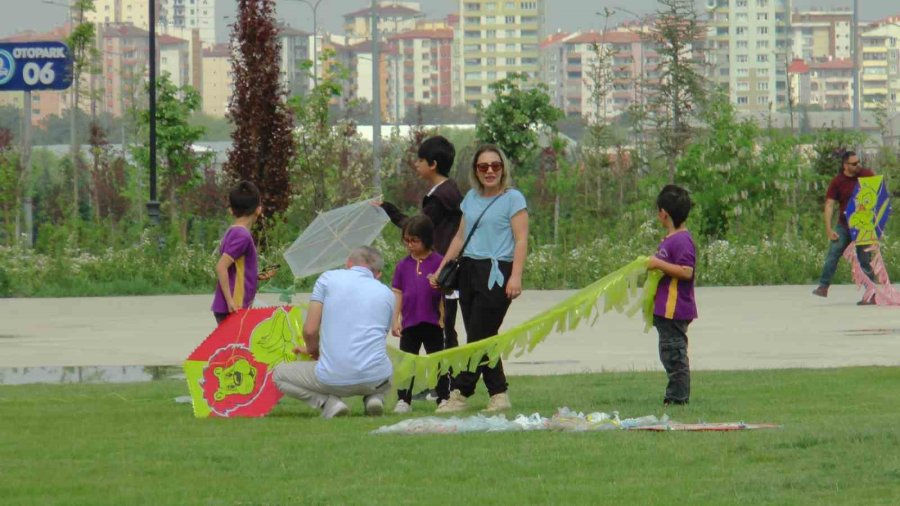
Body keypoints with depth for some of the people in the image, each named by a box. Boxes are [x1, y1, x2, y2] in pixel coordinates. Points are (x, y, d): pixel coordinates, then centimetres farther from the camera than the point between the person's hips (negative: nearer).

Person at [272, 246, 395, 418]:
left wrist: (313, 350, 24)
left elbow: (310, 330, -1)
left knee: (279, 374, 24)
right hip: (375, 380, 3)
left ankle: (328, 401, -1)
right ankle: (374, 397, 7)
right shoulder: (387, 294, 14)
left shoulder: (328, 278, 4)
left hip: (333, 379, -3)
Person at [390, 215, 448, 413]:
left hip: (432, 323, -3)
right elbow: (397, 294, 5)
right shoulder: (403, 265, 4)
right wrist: (395, 320, 0)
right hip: (409, 323, 3)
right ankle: (403, 400, 12)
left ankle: (444, 398, 13)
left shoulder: (438, 262, -6)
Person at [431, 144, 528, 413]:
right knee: (482, 340, 5)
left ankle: (460, 394, -9)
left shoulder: (513, 198, -3)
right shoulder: (471, 197, 16)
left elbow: (521, 240, -9)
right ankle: (499, 394, 9)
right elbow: (460, 236, 21)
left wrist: (516, 276, -19)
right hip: (469, 270, 7)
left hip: (496, 272, -7)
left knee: (479, 337, -8)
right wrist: (441, 270, 18)